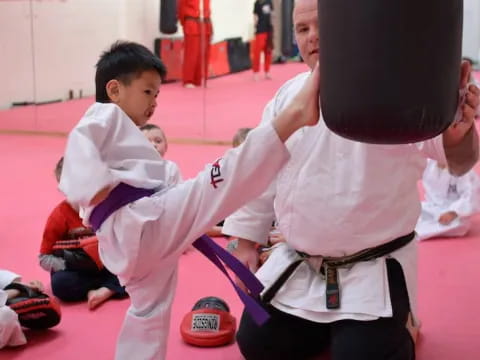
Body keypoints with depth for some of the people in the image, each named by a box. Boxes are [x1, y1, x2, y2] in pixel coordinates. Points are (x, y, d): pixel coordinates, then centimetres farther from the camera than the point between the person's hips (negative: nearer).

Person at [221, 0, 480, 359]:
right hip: (297, 265, 5)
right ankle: (328, 325, 35)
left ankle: (389, 331, 22)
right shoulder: (288, 96, 1)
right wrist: (246, 242, 12)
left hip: (374, 268, -5)